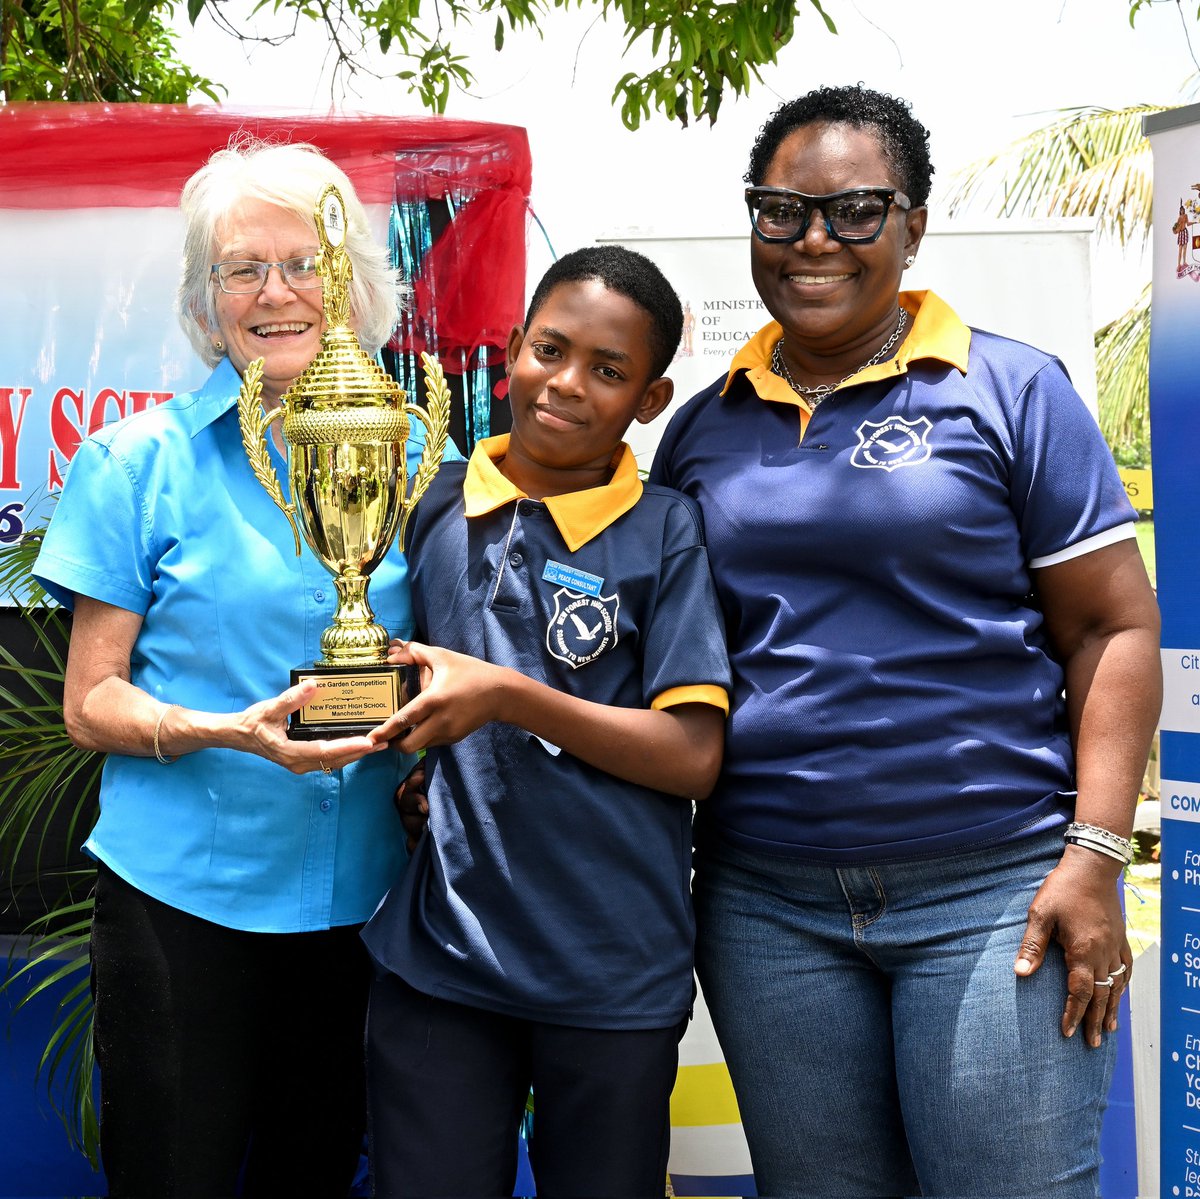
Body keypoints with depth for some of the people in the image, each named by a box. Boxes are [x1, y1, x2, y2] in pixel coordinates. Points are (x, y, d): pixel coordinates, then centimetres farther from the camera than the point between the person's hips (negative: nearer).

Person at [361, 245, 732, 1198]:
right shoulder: (436, 506, 6)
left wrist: (508, 697, -19)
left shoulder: (667, 533, -4)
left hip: (613, 973, -2)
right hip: (435, 957, 2)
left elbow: (693, 756, -10)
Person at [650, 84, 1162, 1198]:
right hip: (765, 905, 4)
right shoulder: (705, 425, 11)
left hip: (991, 893, -3)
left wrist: (1095, 855, -10)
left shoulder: (1011, 390, 0)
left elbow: (1114, 625, -2)